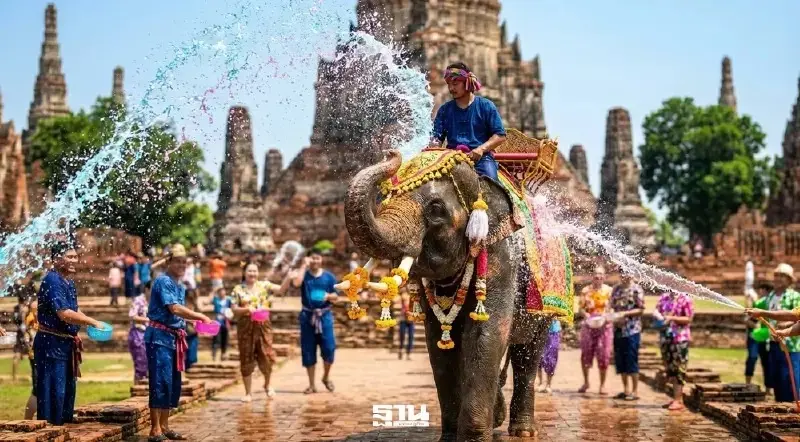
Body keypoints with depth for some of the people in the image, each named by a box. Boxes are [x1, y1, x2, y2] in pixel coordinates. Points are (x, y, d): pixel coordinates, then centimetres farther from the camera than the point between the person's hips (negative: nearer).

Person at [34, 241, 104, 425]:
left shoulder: (69, 282, 12)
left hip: (66, 343, 10)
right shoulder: (52, 281, -18)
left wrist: (91, 324, 5)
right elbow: (65, 314, -26)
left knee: (68, 388, 16)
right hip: (51, 343, -10)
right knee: (52, 390, -6)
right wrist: (92, 322, -17)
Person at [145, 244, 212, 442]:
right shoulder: (163, 281, -10)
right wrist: (201, 317, -17)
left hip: (174, 338, 9)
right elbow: (174, 309, -20)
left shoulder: (181, 287, 18)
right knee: (161, 382, -12)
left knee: (173, 384, 10)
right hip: (160, 337, -9)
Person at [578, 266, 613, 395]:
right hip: (588, 325, 1)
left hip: (604, 325, -1)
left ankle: (602, 385, 9)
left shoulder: (608, 290, 2)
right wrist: (587, 315, -17)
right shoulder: (586, 290, 4)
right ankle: (586, 382, 19)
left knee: (603, 356, -1)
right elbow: (581, 308, 2)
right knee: (586, 353, 1)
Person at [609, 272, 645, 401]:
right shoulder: (616, 289, 10)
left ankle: (635, 391, 6)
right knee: (620, 361, 9)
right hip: (618, 329, 6)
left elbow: (641, 309, -9)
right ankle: (626, 390, 19)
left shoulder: (636, 289, -7)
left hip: (632, 330, -6)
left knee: (631, 361, -2)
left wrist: (625, 313, -19)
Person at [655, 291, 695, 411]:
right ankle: (676, 398, 20)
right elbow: (656, 310, 11)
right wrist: (658, 316, -11)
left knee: (678, 369, -5)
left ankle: (678, 401, -3)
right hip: (665, 337, 7)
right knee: (670, 369, 11)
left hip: (680, 339, -7)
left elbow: (688, 319, -10)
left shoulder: (685, 299, -8)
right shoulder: (664, 297, 11)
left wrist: (672, 318, -19)